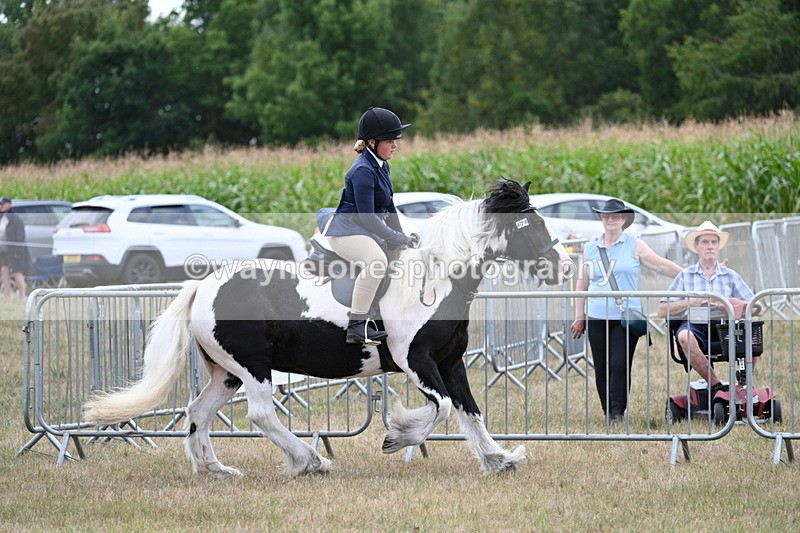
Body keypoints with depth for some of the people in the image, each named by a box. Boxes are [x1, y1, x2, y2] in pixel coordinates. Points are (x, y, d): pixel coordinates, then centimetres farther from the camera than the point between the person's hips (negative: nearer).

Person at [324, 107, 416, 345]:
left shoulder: (380, 165, 9)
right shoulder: (363, 171, -21)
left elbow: (388, 206, 15)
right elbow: (366, 216, -25)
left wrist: (403, 238, 9)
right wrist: (398, 239, -22)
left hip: (368, 231, 11)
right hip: (346, 230, -11)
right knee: (377, 261, -39)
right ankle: (356, 325, -37)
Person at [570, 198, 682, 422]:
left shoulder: (634, 246, 4)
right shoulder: (590, 248, 12)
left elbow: (662, 266, 3)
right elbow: (582, 283, 16)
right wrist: (579, 317, 15)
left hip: (626, 317, -3)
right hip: (597, 318, 3)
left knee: (620, 364, -13)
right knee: (602, 367, 3)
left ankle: (618, 410, -9)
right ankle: (607, 410, 12)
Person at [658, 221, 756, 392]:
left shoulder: (730, 276, 17)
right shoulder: (685, 275, 15)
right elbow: (662, 311, 7)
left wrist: (726, 303, -11)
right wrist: (691, 302, -7)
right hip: (695, 326, -1)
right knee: (685, 336, -37)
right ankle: (715, 385, -30)